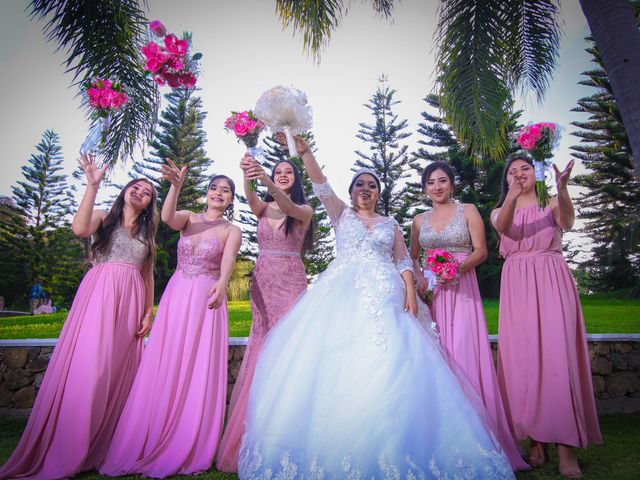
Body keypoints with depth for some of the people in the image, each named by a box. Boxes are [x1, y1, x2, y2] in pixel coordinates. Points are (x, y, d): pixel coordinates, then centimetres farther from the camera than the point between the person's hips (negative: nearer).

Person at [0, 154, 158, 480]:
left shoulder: (147, 233, 20)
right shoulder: (103, 217, 12)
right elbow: (79, 229, -12)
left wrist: (149, 313, 6)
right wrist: (92, 185, -10)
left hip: (131, 301, 4)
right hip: (99, 293, -3)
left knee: (119, 370, 2)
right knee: (88, 364, -12)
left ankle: (103, 448, 14)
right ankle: (66, 450, 0)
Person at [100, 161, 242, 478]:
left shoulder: (232, 231, 3)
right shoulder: (188, 217, 10)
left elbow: (228, 261, -16)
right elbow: (167, 218, -12)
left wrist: (221, 285, -36)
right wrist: (176, 185, -27)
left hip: (206, 300, -2)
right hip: (175, 297, 3)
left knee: (198, 373, -2)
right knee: (163, 369, 4)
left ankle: (187, 451, 12)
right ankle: (149, 446, 17)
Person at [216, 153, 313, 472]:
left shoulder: (305, 210, 5)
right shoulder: (263, 207, 12)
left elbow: (288, 207, -18)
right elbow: (250, 198, -11)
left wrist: (268, 183, -35)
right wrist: (247, 176, -32)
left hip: (291, 282, -2)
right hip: (262, 283, 3)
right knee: (262, 350, 5)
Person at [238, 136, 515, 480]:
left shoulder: (390, 224, 22)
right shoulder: (341, 214, 19)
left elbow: (404, 263, 15)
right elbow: (321, 186, 4)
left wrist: (410, 293, -2)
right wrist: (304, 152, -10)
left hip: (383, 296, 1)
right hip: (343, 294, 0)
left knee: (385, 361, -14)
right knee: (336, 360, -10)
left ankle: (388, 451, -5)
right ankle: (331, 449, 0)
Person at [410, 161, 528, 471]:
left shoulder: (468, 211, 5)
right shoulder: (419, 220, 14)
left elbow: (481, 251, -1)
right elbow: (412, 257, 16)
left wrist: (459, 267, -18)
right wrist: (419, 277, -4)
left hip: (462, 289, -2)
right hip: (431, 292, 3)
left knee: (465, 355, -8)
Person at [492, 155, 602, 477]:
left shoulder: (552, 203, 11)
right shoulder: (500, 210, 15)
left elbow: (568, 222, -13)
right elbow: (503, 227, -11)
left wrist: (561, 188, -33)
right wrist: (512, 195, -30)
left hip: (551, 281, -1)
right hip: (517, 284, 1)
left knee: (557, 353, -10)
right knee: (522, 356, -2)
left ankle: (565, 444, -4)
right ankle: (535, 439, 6)